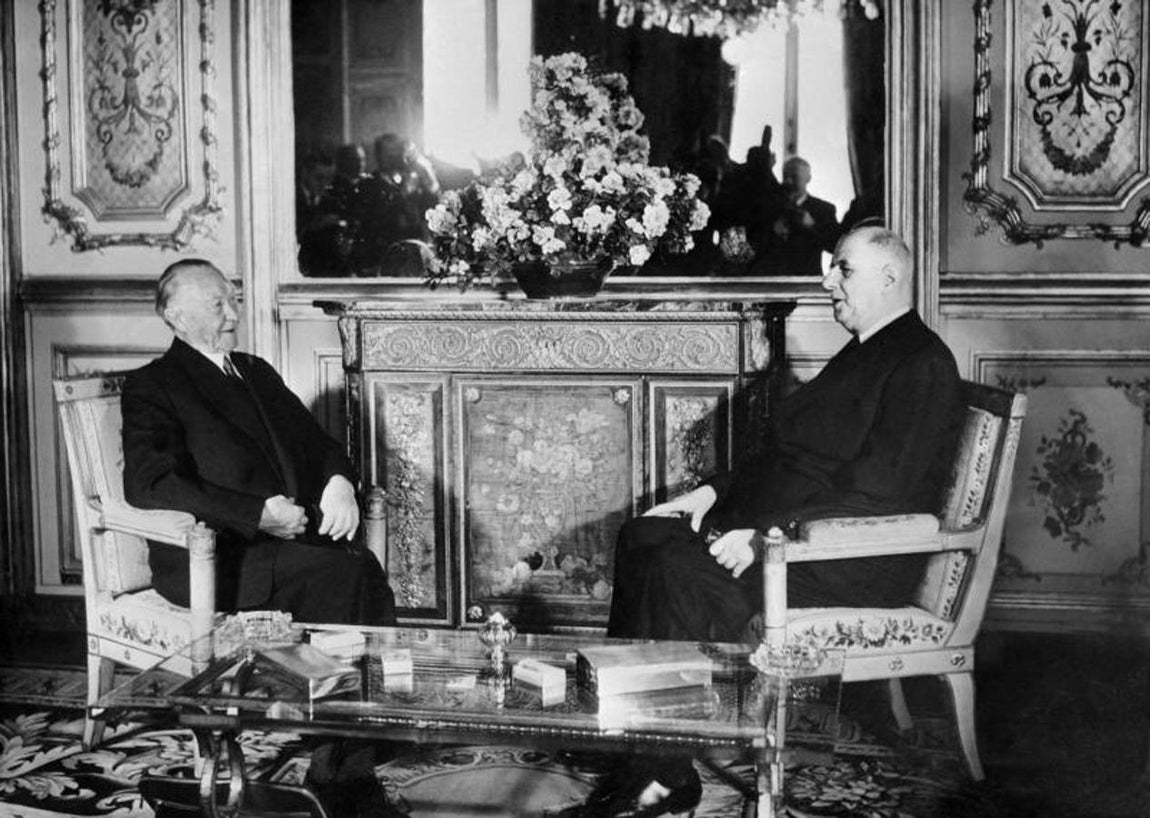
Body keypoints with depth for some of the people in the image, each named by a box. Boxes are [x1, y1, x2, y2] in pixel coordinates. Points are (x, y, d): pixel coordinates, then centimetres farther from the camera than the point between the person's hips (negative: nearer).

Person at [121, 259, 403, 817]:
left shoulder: (256, 373, 23)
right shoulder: (151, 387, 0)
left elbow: (317, 442, 23)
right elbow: (148, 483, -15)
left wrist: (339, 481, -2)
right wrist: (257, 515, -21)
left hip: (297, 538, 6)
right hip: (215, 560, -6)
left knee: (369, 576, -25)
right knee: (346, 577, -29)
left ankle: (352, 769, -23)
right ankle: (336, 773, -19)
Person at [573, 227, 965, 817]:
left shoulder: (922, 366, -12)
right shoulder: (862, 354, 20)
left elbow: (880, 487, -23)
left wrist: (767, 535, -26)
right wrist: (714, 491, 11)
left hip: (859, 559, -10)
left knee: (683, 571, -26)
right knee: (645, 537, -3)